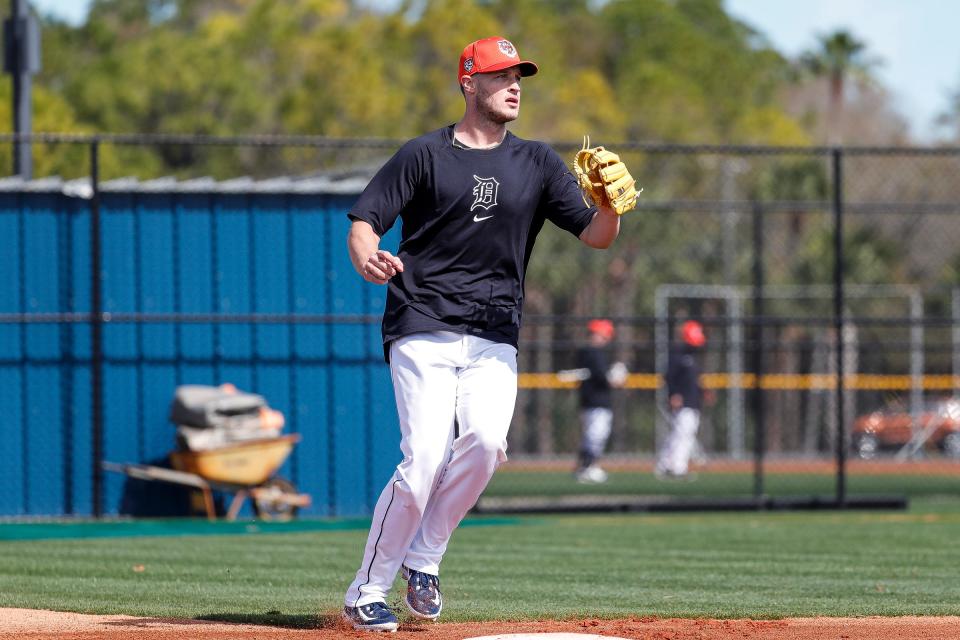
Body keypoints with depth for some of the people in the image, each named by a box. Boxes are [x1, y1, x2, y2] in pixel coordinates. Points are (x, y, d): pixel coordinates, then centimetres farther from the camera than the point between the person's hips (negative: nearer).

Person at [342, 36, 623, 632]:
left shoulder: (537, 163, 11)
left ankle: (423, 559, 1)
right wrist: (369, 261, -24)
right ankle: (367, 593, -2)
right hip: (422, 330, -3)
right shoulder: (424, 155, 2)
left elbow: (596, 235, 5)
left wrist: (611, 204, -18)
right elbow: (363, 224, -1)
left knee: (485, 440, -21)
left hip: (494, 339, 3)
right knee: (424, 459, -15)